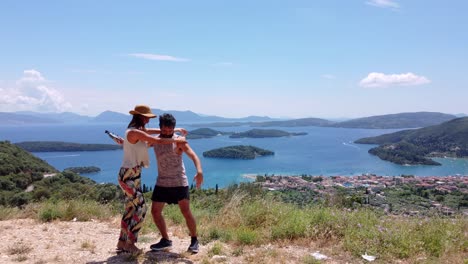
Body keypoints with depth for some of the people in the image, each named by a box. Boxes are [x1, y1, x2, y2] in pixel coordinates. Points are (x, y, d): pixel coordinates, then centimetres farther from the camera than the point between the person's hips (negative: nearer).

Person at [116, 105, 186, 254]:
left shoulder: (137, 131, 12)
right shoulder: (135, 132, -18)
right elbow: (159, 141, -18)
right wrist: (177, 140, -3)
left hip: (132, 175, 9)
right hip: (129, 176, -9)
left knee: (131, 209, 13)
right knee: (140, 209, -3)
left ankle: (122, 242, 22)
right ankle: (129, 243, 7)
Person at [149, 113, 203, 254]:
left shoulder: (179, 141, -12)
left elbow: (193, 155, -23)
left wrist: (199, 171, -41)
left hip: (179, 182, -5)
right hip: (162, 183, 6)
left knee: (186, 212, -8)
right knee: (155, 211, 5)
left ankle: (194, 240, 13)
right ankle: (165, 240, 22)